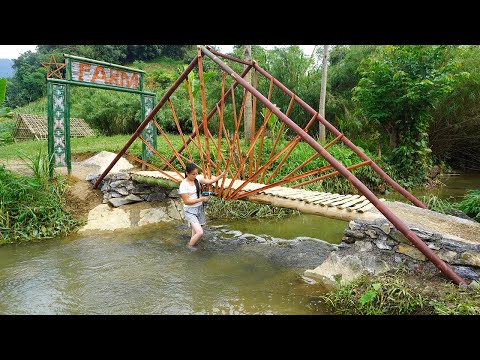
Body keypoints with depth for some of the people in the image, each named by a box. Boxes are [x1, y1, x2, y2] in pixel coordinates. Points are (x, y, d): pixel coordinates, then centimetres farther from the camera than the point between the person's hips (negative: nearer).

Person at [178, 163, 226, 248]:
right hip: (190, 210, -6)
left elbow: (209, 181, -8)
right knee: (200, 232, -14)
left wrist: (221, 176, -21)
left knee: (195, 231, 16)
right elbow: (186, 201, -18)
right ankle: (190, 245, 14)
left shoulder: (197, 179, -1)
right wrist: (201, 199, -20)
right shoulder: (183, 184, -18)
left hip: (199, 208, 6)